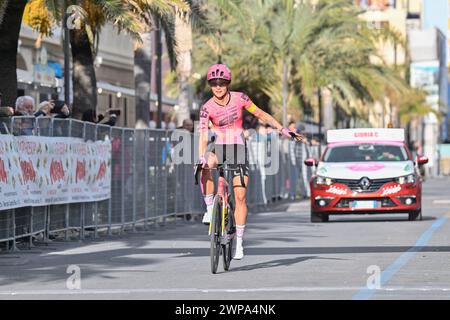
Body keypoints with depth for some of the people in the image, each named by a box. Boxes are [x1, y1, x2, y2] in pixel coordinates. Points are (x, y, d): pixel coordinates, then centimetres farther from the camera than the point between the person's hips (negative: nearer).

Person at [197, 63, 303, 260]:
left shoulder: (239, 98, -7)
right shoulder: (207, 108, -10)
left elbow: (261, 114, 3)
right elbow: (203, 135, -19)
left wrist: (282, 129, -2)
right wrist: (201, 157, -35)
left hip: (238, 149, 0)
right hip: (219, 149, 0)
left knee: (240, 196, -8)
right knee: (205, 168, -36)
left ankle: (239, 241, -2)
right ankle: (210, 208, -21)